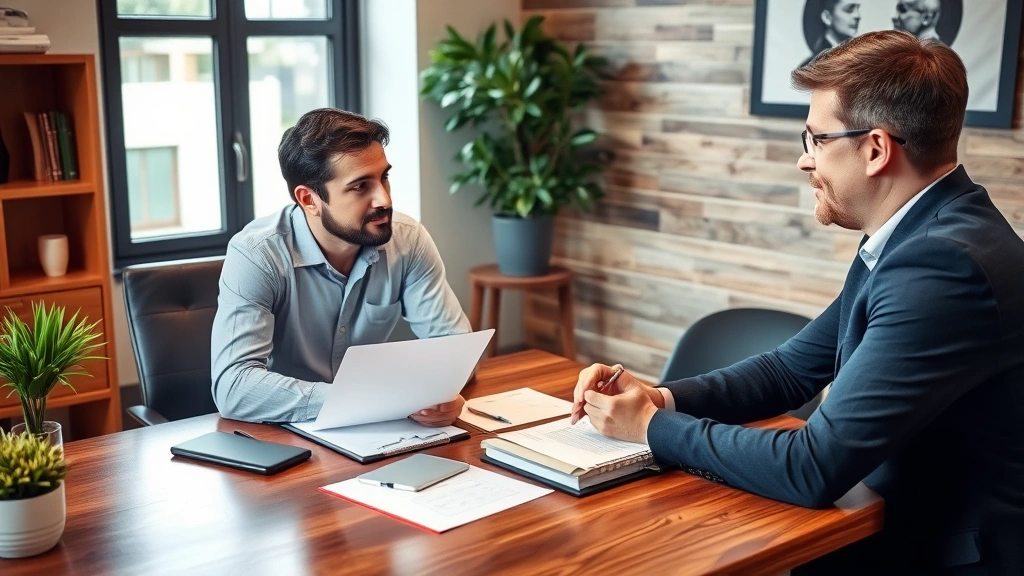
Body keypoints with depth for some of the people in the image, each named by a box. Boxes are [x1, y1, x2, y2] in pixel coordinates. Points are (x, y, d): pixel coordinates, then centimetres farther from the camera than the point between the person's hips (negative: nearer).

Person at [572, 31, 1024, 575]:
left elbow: (814, 470, -28)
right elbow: (792, 369, 11)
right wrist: (660, 397, -4)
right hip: (905, 525, 7)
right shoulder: (911, 236, 4)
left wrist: (653, 426, -14)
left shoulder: (943, 262, -26)